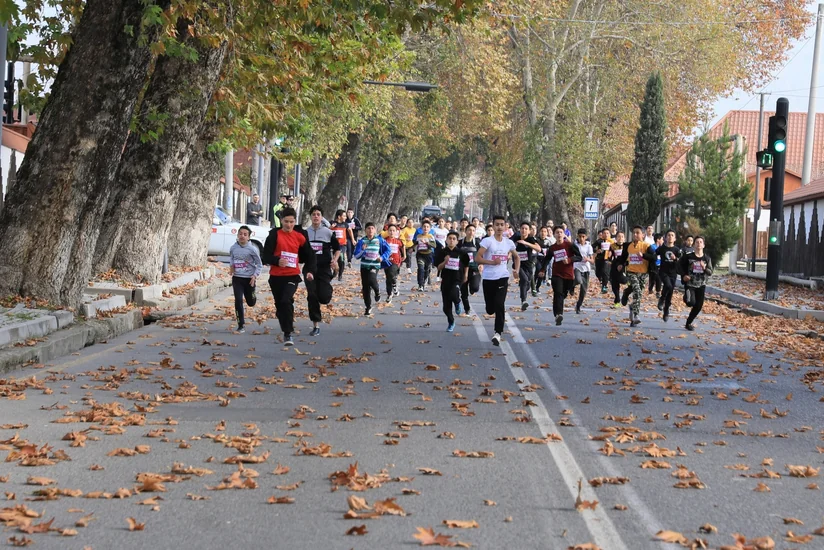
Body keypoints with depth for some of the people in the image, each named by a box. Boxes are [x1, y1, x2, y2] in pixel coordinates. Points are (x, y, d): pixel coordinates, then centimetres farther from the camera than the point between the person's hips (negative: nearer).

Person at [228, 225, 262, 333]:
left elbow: (259, 265, -3)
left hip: (249, 279, -2)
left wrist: (255, 275, -16)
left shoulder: (252, 249, -11)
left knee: (251, 302, 10)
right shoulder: (233, 248, -1)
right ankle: (241, 325, -2)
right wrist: (231, 266, 3)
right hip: (237, 278, 2)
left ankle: (253, 296, 49)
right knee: (238, 301, -10)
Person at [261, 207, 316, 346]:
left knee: (286, 301, -22)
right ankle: (286, 331, 31)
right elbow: (265, 256, -6)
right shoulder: (274, 235, -1)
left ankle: (288, 334, -20)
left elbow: (309, 256, 11)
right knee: (279, 305, 10)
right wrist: (277, 261, -24)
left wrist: (310, 271, -4)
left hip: (292, 275, -1)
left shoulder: (300, 237, 3)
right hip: (276, 276, 1)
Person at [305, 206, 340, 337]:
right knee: (312, 297, -5)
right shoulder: (305, 233, 6)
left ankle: (328, 290, 27)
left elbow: (337, 248, 10)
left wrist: (335, 260, -7)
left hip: (324, 268, -2)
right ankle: (316, 326, 2)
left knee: (323, 297, -12)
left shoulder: (328, 232, 1)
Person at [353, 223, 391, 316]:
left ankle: (377, 292, 3)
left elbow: (387, 250, 8)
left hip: (375, 265, -2)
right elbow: (356, 255, 0)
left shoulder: (379, 240, -1)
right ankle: (368, 307, 17)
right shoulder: (362, 241, 1)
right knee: (365, 288, 4)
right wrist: (362, 250, -18)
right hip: (364, 266, 2)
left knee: (371, 279, -30)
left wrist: (382, 257, -8)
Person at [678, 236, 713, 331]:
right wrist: (683, 275, -9)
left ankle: (689, 323, 19)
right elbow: (679, 265, 4)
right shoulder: (688, 256, -6)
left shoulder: (707, 258, 1)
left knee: (699, 306, 3)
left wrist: (705, 268, -20)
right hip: (689, 284, -3)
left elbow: (710, 273, 1)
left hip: (701, 285, 3)